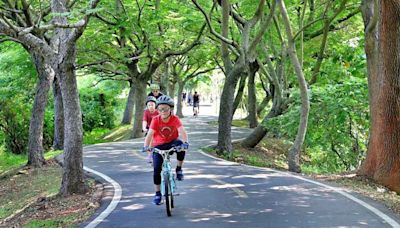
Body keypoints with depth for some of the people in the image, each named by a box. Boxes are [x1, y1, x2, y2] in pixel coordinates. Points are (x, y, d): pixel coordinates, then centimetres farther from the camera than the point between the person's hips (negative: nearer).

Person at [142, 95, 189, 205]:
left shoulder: (175, 119, -19)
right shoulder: (156, 120, -18)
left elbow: (182, 131, -31)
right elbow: (150, 134, -27)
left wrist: (185, 142, -51)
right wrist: (146, 146, -45)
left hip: (172, 142, -1)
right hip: (159, 145, 1)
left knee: (180, 145, -36)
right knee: (157, 170, -8)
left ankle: (179, 169, -14)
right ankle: (157, 193, 10)